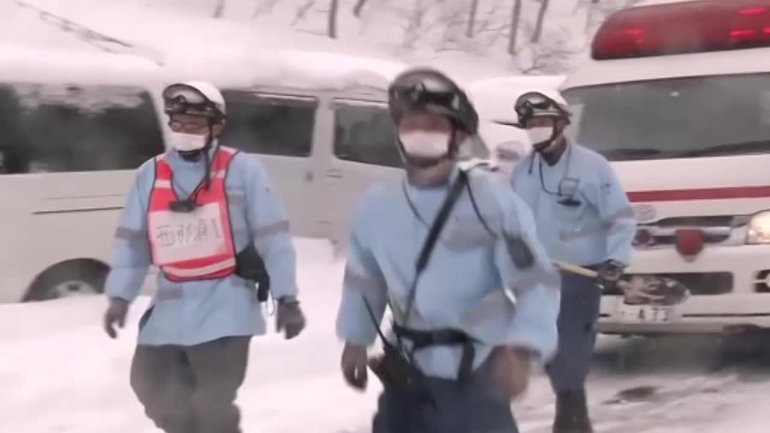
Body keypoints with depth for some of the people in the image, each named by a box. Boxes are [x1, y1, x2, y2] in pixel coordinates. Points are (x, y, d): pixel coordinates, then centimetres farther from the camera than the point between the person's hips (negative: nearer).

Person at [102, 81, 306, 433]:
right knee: (152, 388, 11)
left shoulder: (241, 169, -6)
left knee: (213, 404, -9)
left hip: (225, 306, -5)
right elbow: (132, 240, 10)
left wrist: (286, 298, -8)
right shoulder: (151, 174, 6)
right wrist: (120, 296, 3)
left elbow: (272, 236, -6)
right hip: (170, 306, 5)